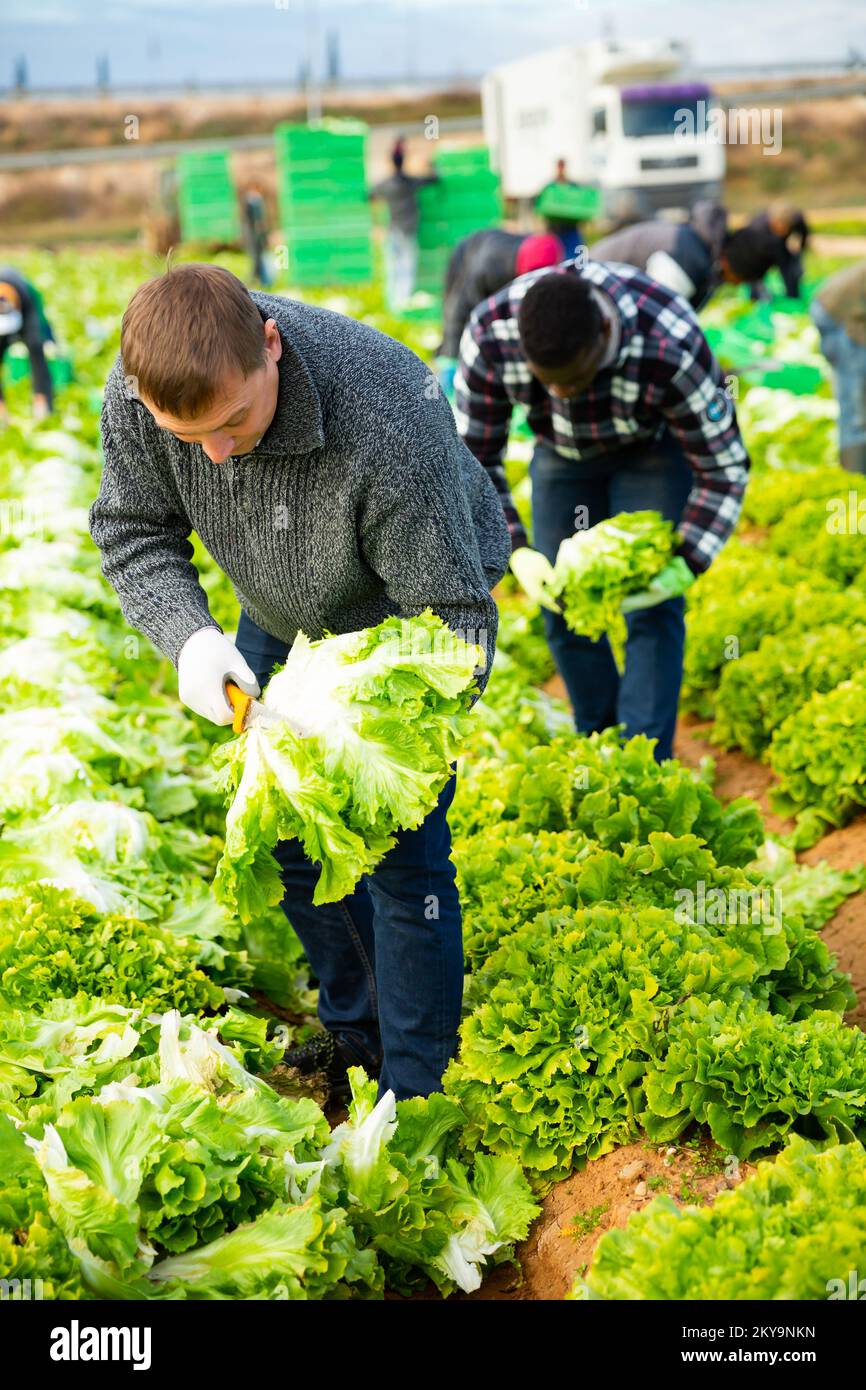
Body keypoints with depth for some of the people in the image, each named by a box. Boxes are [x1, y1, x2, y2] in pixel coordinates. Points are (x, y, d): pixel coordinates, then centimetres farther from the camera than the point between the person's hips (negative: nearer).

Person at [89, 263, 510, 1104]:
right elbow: (133, 529, -11)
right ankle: (355, 1034, 35)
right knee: (288, 830, 13)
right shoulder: (137, 388, -28)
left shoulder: (389, 422, -43)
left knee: (401, 850, -8)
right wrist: (187, 635, -30)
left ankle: (412, 1092, 11)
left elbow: (452, 616, -34)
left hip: (408, 610, -5)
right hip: (281, 613, 5)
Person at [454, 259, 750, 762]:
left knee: (652, 608, -14)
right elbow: (473, 456, -20)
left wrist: (687, 565, -39)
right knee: (562, 606, 2)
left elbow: (724, 467, -28)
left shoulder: (671, 348, -41)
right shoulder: (489, 338, -34)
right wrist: (516, 552, -32)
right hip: (563, 449, 3)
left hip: (657, 444, -3)